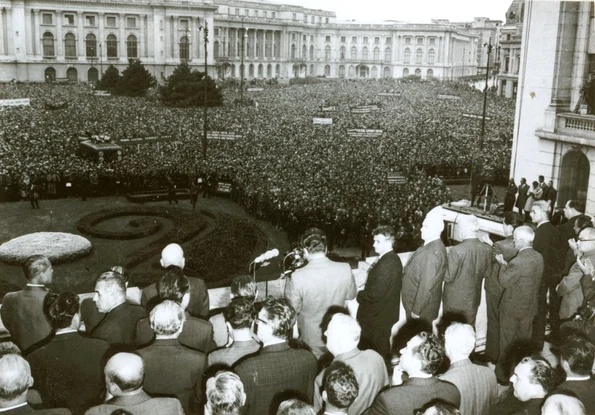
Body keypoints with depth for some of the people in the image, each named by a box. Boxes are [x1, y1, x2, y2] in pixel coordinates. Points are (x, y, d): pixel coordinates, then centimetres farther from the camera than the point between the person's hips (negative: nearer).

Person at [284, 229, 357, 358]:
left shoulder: (298, 276, -27)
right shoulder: (345, 269, -17)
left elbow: (293, 309, -13)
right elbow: (351, 295, 1)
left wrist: (288, 282, -2)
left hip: (311, 338, -2)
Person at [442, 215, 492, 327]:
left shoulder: (456, 250, -26)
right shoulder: (486, 249, -9)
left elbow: (448, 277, -18)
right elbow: (487, 272, 4)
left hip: (454, 299, -4)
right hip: (473, 299, 4)